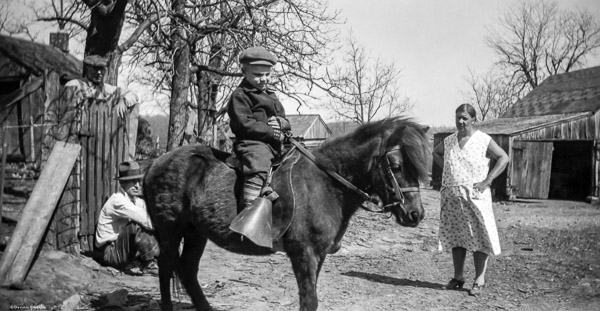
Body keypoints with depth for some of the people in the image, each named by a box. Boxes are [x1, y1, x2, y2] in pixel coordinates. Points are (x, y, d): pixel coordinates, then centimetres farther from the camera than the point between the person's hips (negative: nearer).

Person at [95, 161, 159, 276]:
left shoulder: (138, 201, 8)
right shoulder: (117, 201, -18)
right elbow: (145, 219, -29)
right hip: (111, 252, -8)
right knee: (136, 226, -32)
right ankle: (150, 265, -20)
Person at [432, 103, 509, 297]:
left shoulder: (484, 141, -6)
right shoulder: (449, 141, 9)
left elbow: (503, 158, -5)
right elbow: (436, 153, 27)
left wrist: (487, 180, -11)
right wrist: (446, 168, 11)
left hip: (475, 196, -5)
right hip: (451, 197, 5)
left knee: (478, 236, -3)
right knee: (455, 236, 10)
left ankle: (479, 280, 4)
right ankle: (458, 277, 21)